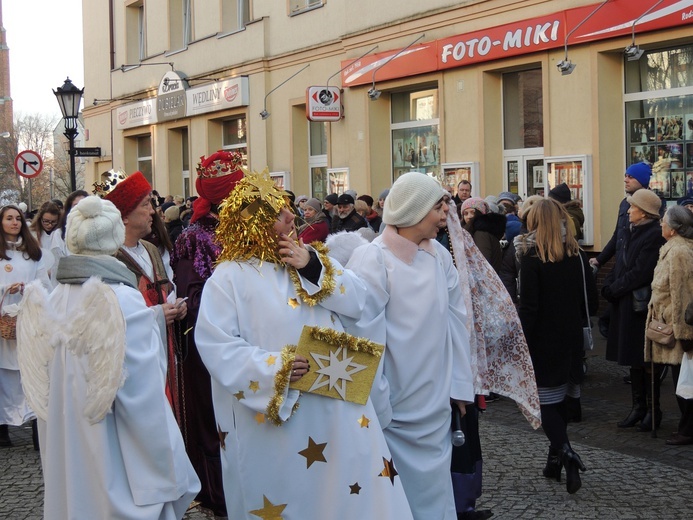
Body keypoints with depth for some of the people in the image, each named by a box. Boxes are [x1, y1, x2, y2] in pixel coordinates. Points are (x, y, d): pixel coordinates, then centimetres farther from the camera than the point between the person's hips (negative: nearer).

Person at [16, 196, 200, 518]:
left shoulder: (48, 303, -4)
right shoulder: (124, 301, -20)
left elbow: (43, 388, 4)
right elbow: (145, 401, -19)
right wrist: (170, 477, -11)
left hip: (65, 460, 6)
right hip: (116, 463, -5)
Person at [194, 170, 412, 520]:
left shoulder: (308, 257, 10)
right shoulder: (229, 277, -8)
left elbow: (357, 303, 2)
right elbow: (216, 346, -16)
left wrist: (314, 267, -10)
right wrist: (274, 368, -25)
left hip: (335, 405, 5)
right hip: (273, 416, -5)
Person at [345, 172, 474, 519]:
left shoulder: (439, 256, 3)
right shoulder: (372, 261, -14)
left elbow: (454, 322, 6)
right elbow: (364, 341, -14)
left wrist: (459, 384, 5)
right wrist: (377, 410, -13)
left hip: (435, 407, 6)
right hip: (395, 412, -5)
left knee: (433, 490, 15)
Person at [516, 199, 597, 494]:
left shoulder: (532, 258, -13)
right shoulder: (577, 256, 2)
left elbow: (528, 307, -16)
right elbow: (591, 300, 6)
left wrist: (521, 345, -12)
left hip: (542, 341, -5)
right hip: (570, 340, 5)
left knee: (545, 402, 0)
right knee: (559, 398, 17)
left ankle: (565, 451, -20)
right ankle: (555, 459, 23)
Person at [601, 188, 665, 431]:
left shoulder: (654, 236, -16)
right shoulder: (632, 233, 13)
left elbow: (640, 274, -21)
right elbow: (619, 266, 14)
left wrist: (613, 289, -13)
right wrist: (609, 286, -3)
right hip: (626, 306, 9)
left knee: (645, 359, 0)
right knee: (634, 359, 13)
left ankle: (653, 409, 10)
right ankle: (638, 406, 21)